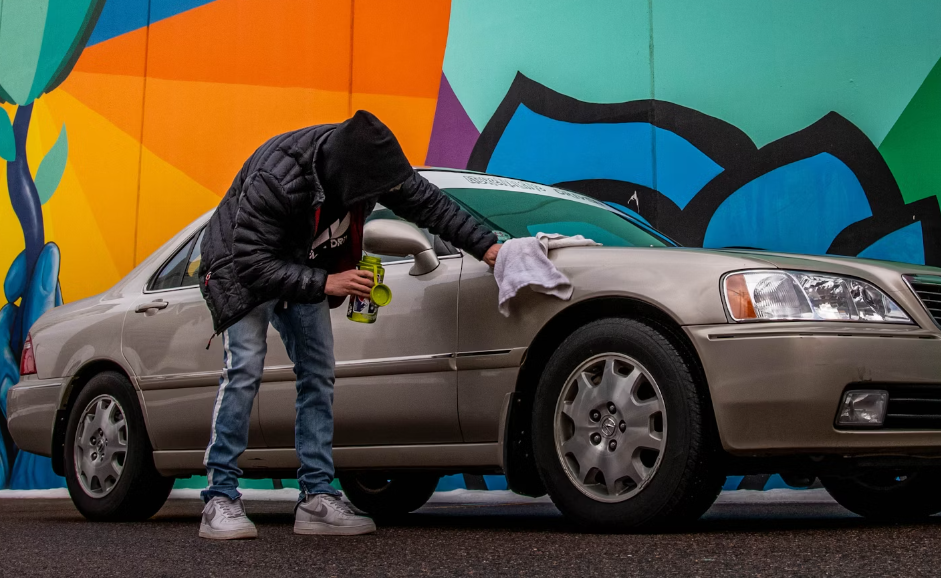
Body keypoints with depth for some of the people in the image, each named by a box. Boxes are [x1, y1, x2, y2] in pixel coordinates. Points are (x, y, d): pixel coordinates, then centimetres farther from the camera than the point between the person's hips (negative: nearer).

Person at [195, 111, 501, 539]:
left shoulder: (367, 160, -20)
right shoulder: (276, 177, -38)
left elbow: (428, 203, -8)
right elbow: (252, 262, -37)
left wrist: (486, 248, -14)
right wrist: (325, 283, -42)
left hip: (306, 269, 6)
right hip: (243, 266, -6)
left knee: (318, 375, -1)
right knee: (244, 369, -19)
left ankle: (317, 498, 1)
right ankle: (220, 499, -14)